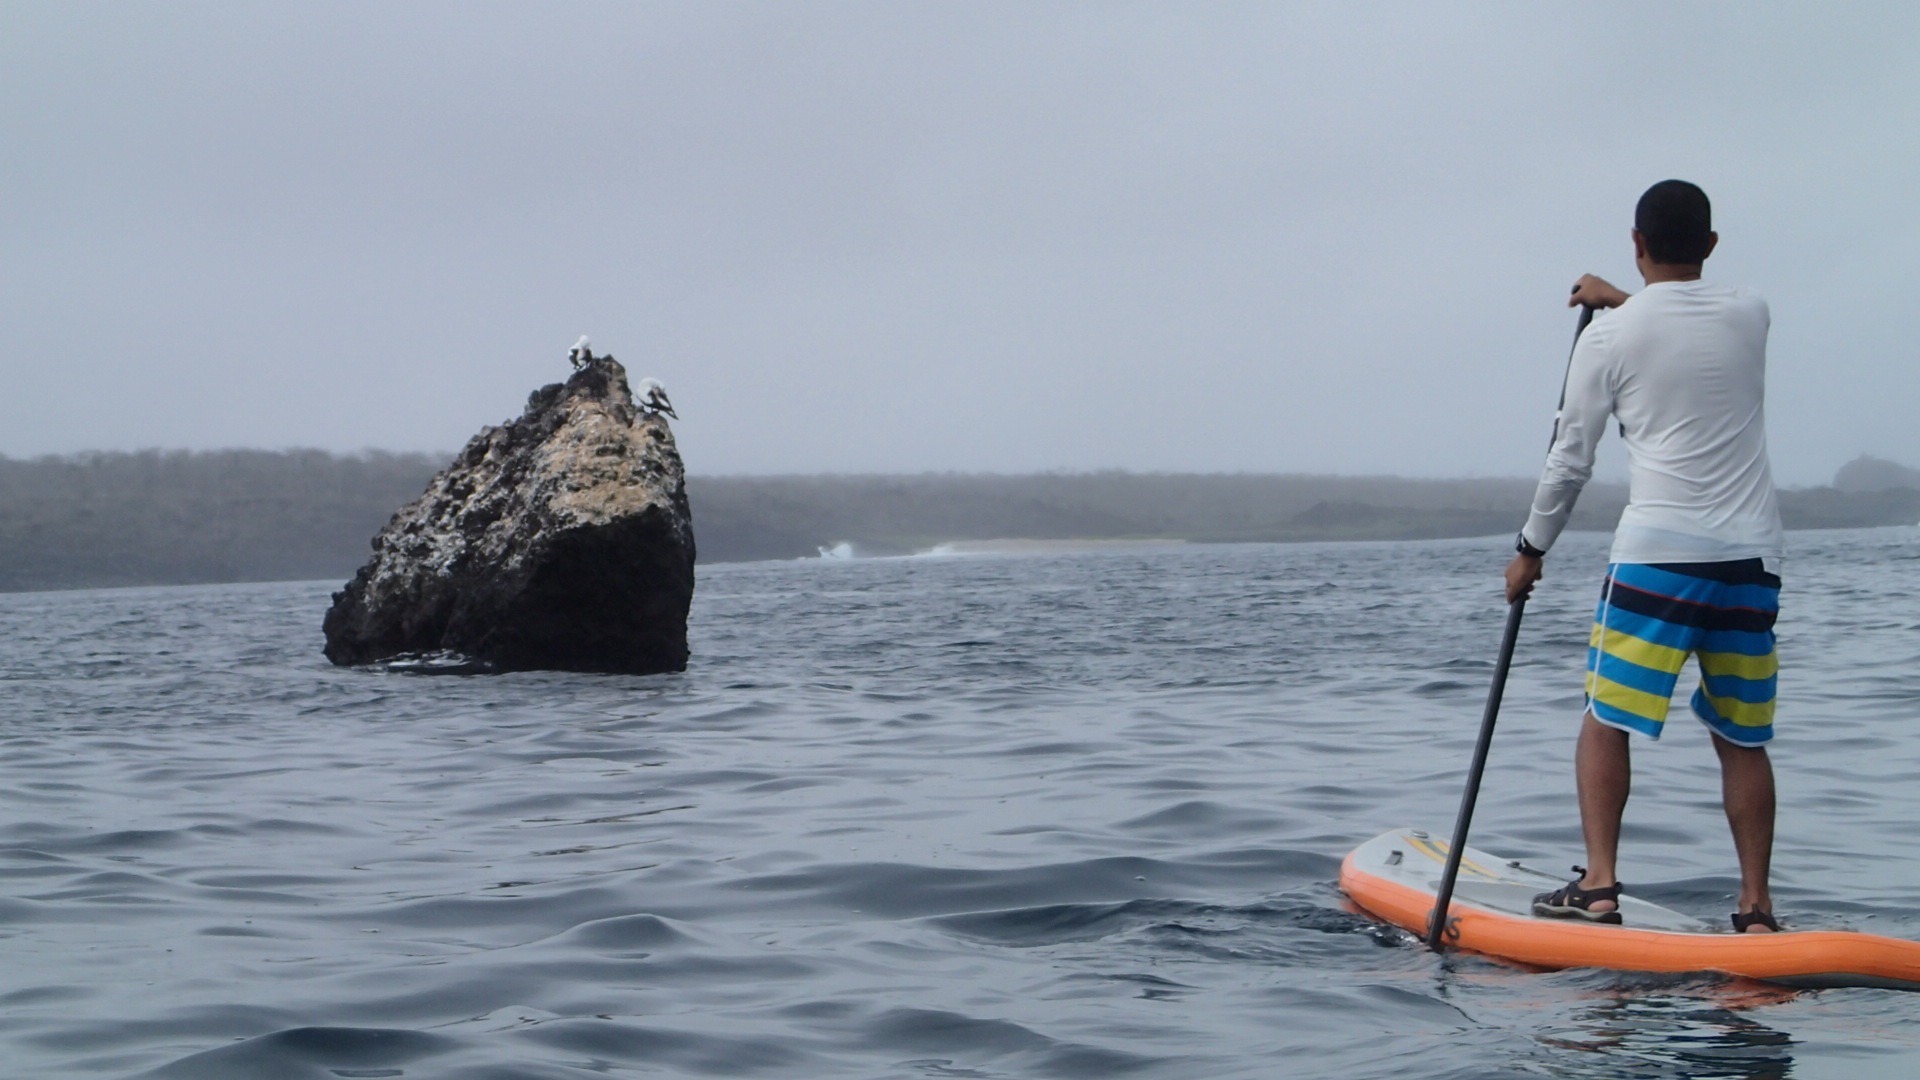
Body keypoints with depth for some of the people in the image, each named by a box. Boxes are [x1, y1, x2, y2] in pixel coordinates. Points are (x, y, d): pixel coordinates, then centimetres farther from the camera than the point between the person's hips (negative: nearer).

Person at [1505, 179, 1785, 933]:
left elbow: (1569, 460, 4)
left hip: (1656, 556, -4)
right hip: (1751, 559, 4)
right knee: (1742, 739, 10)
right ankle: (1756, 906, 8)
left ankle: (1598, 885, -4)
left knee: (1607, 722, 5)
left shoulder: (1610, 338, -2)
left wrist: (1531, 549, 16)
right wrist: (1625, 302, 39)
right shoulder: (1751, 315, 8)